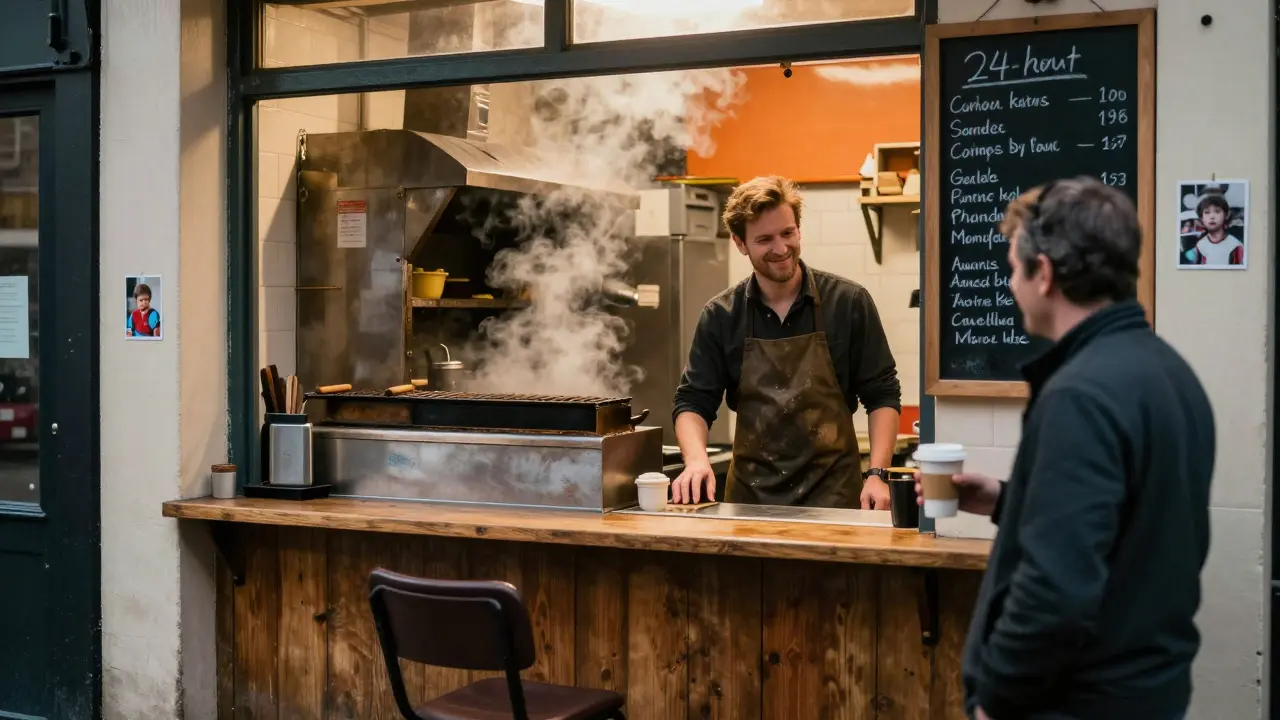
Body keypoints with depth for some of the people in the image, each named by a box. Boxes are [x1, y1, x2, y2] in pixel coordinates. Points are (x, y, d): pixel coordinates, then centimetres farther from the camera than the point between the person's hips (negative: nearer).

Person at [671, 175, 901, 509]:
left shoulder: (849, 302, -3)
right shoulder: (721, 315, 1)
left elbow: (882, 395, 0)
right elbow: (692, 401, 3)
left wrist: (877, 475, -11)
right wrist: (697, 459, -16)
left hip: (834, 494, -1)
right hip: (749, 494, 2)